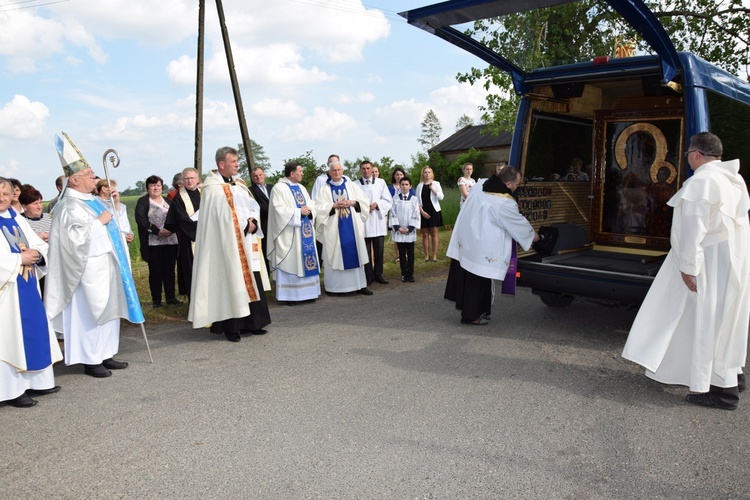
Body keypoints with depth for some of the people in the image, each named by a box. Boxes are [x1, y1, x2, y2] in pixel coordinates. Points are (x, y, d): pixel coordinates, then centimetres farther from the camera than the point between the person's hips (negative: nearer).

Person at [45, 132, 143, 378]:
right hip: (91, 268, -9)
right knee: (92, 311, -2)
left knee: (110, 309, 12)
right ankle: (90, 360, 9)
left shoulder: (92, 200, 13)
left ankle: (104, 354, 21)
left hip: (107, 265, 9)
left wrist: (119, 237, 16)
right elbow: (76, 236, -26)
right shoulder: (70, 207, -15)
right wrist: (99, 222, -19)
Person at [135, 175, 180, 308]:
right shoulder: (143, 201, 3)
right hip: (153, 242, -3)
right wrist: (157, 231, -18)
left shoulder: (168, 201, 16)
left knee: (169, 270, 5)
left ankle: (171, 297, 12)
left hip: (170, 241, 3)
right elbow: (140, 219, -10)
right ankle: (156, 299, 8)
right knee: (155, 271, 0)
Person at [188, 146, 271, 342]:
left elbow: (254, 206, 11)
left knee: (251, 282, 8)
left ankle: (250, 323, 17)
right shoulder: (213, 189, -10)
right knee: (231, 284, -3)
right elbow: (227, 217, -17)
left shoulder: (240, 185, 15)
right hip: (228, 245, -7)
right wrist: (245, 225, -9)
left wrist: (253, 222, -7)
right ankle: (231, 326, 6)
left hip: (247, 244, 8)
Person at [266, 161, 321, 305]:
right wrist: (299, 211, -16)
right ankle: (289, 295, 0)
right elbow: (280, 209, -17)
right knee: (290, 262, -5)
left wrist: (309, 210, -7)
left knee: (306, 260, 8)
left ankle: (306, 291, 15)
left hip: (305, 231, 8)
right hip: (289, 233, -8)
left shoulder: (301, 188, 17)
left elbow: (310, 205, 16)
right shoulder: (279, 188, -8)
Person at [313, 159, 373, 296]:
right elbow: (319, 207, -5)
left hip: (352, 226, 2)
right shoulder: (325, 189, 5)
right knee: (335, 255, 0)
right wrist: (334, 205, -15)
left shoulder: (352, 186, 10)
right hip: (334, 228, -2)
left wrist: (352, 203, -10)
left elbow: (365, 201, 7)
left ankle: (359, 284, 8)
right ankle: (333, 286, 6)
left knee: (355, 254, 3)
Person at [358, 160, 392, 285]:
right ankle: (369, 275, 9)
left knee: (379, 249, 6)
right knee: (366, 250, 1)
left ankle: (378, 274, 17)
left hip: (378, 220, 2)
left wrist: (376, 204, -11)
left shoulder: (380, 182, 7)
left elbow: (388, 200, 4)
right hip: (363, 220, -2)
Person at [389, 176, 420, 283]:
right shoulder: (395, 198, 1)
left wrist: (409, 228, -11)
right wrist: (398, 227, -10)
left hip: (410, 231, 0)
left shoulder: (414, 199, 0)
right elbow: (393, 214, 0)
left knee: (410, 253, 4)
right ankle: (404, 274, 13)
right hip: (398, 231, 0)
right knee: (401, 253, 6)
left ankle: (410, 274, 9)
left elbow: (416, 215, -2)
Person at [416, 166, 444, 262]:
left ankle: (434, 255, 6)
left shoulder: (436, 184, 2)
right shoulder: (420, 185, 5)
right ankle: (426, 255, 9)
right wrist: (422, 211, -9)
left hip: (434, 211, -1)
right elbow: (417, 200, 3)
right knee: (425, 234, 3)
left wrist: (432, 189, -18)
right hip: (423, 212, 1)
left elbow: (441, 197, -8)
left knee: (434, 234, 2)